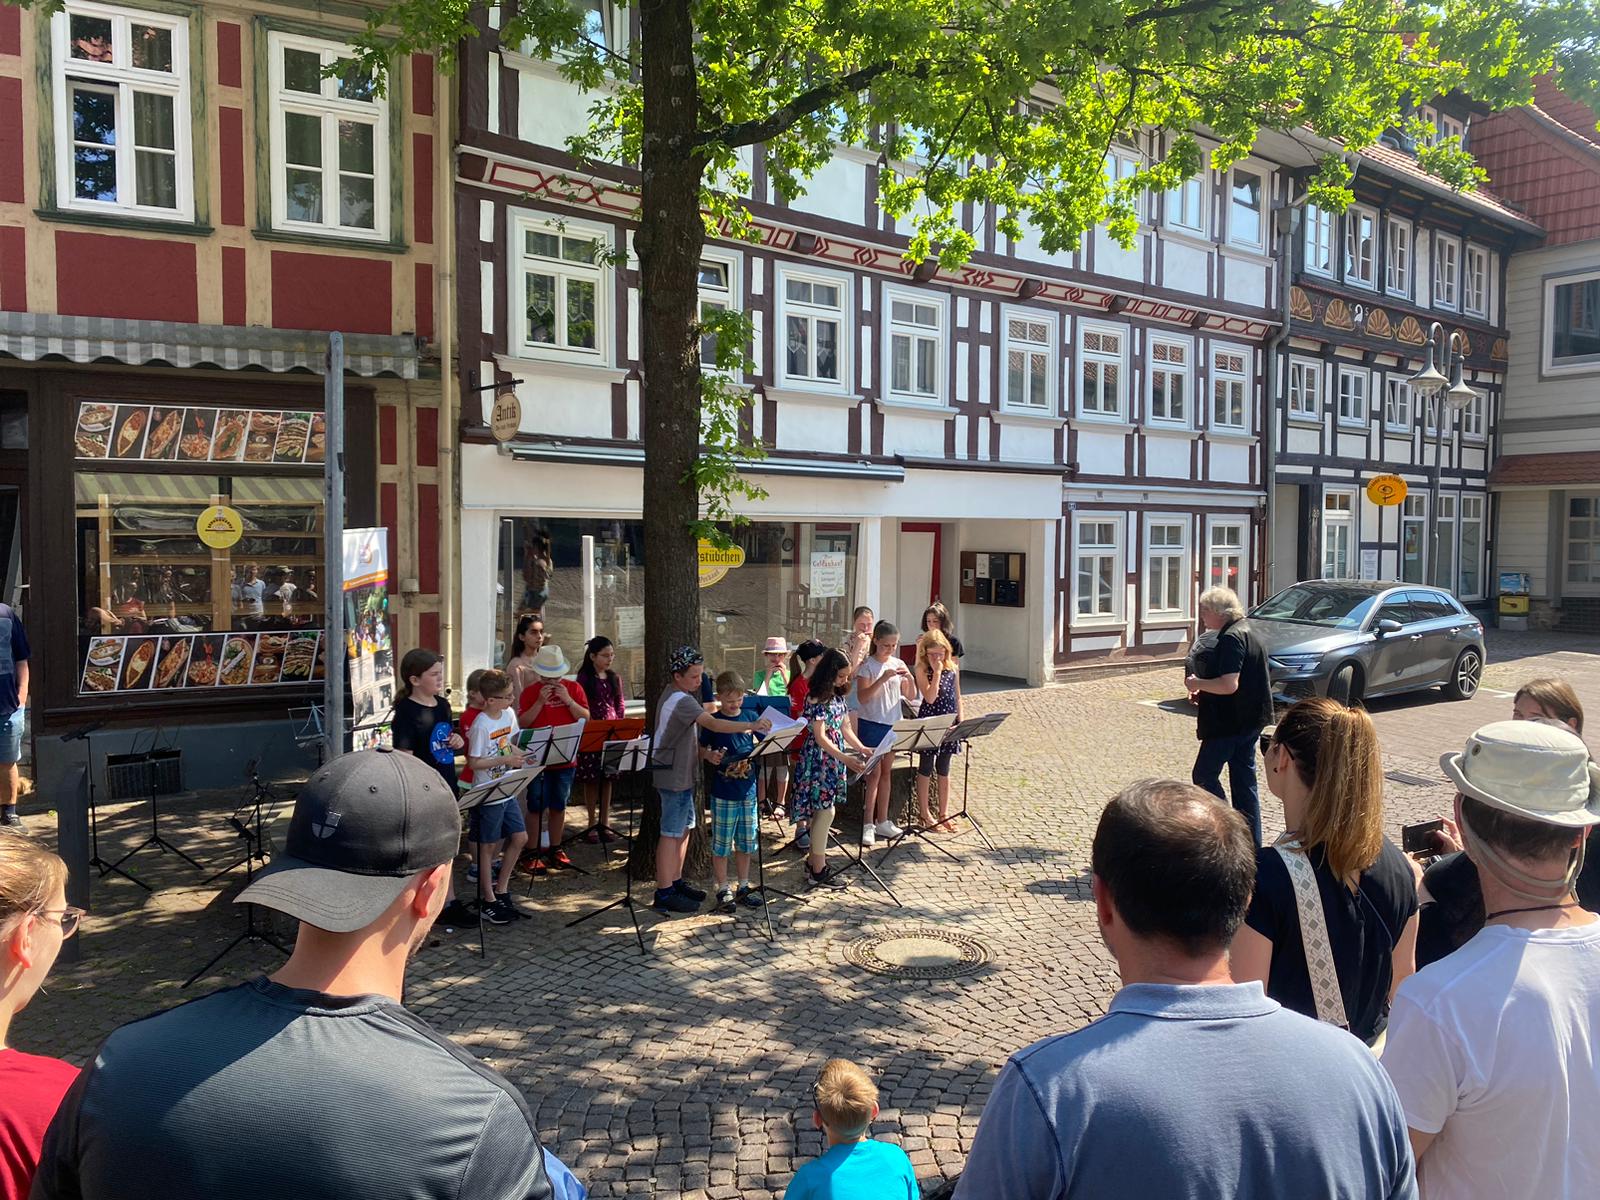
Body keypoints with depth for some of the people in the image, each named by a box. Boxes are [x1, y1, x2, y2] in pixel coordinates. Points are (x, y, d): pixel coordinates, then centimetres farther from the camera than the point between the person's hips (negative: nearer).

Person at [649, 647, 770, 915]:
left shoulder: (672, 693, 11)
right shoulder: (682, 701, -22)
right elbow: (714, 724, -34)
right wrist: (751, 726, -39)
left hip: (681, 774, 10)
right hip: (675, 776, -10)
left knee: (683, 829, 16)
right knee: (671, 833, -3)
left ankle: (676, 883, 26)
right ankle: (663, 894, 4)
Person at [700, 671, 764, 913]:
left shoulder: (750, 717, 4)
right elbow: (702, 748, 1)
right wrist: (710, 755, -20)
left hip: (748, 790, 3)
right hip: (723, 792, -3)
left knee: (746, 841, 12)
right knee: (721, 843, 4)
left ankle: (744, 887, 25)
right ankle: (723, 890, 16)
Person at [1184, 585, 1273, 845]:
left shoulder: (1231, 638, -19)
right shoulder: (1247, 633, 14)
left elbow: (1229, 684, -28)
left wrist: (1197, 684, -12)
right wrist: (1204, 692, 15)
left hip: (1230, 724, -10)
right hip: (1250, 720, 10)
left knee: (1204, 775, 1)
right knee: (1244, 780, 13)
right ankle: (1252, 842, 17)